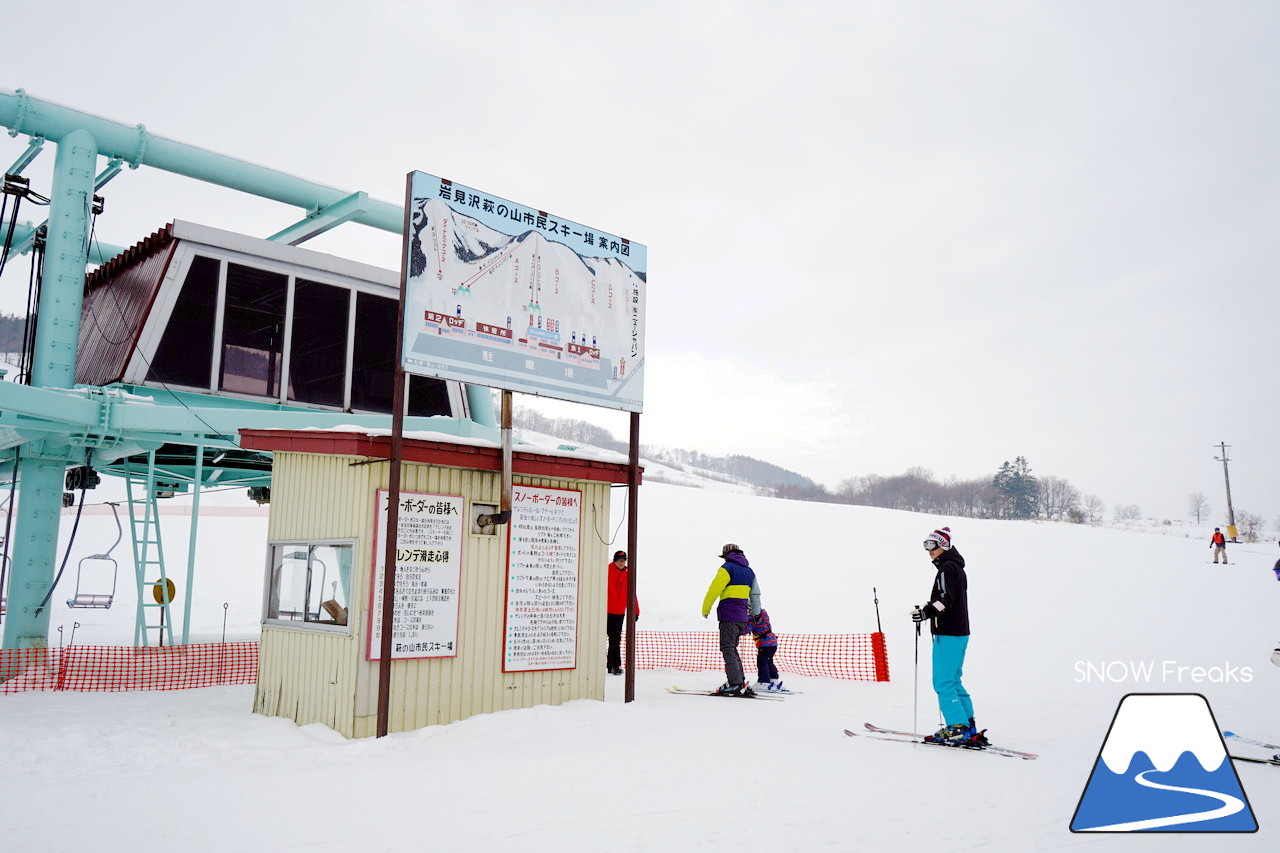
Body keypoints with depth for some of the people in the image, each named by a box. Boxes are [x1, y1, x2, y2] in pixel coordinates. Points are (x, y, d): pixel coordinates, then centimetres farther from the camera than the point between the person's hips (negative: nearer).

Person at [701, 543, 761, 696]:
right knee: (732, 649, 15)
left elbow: (714, 589, -10)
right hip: (743, 616, 7)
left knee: (728, 649, -7)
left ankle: (735, 684, -15)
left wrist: (705, 610, -1)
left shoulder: (727, 568, -3)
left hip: (729, 614, -7)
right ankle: (741, 683, 11)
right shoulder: (749, 571, 19)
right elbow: (756, 596, 22)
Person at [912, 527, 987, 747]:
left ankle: (958, 728, -6)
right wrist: (928, 609, 38)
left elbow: (946, 599, -25)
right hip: (960, 632, 10)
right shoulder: (957, 567, 18)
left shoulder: (947, 567, -12)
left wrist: (927, 612, -35)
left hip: (948, 634, -10)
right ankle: (970, 730, 17)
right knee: (953, 681, 15)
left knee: (943, 682, -6)